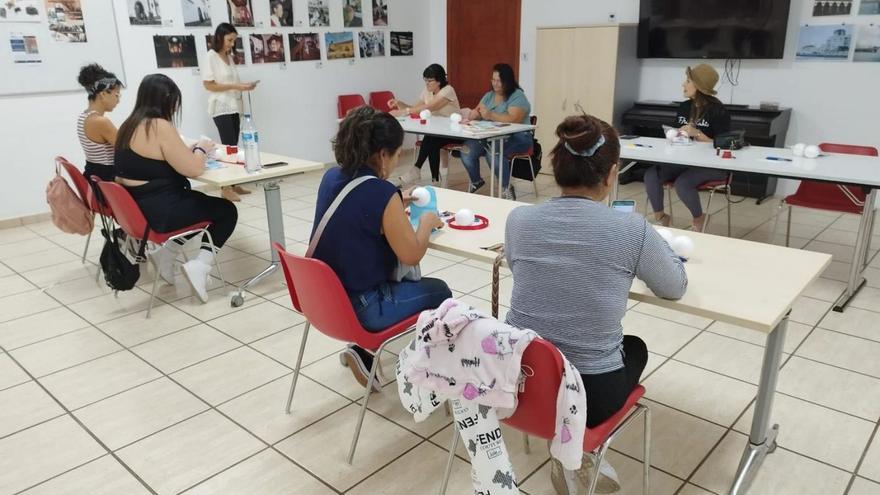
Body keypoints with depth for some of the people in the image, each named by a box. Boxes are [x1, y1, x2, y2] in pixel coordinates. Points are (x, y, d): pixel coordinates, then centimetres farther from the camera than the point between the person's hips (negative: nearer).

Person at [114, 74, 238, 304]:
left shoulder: (129, 125, 10)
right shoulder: (160, 126, -17)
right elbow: (193, 169, -17)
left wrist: (190, 150, 14)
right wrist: (201, 149, 3)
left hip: (135, 208, 9)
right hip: (158, 213, -9)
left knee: (199, 200, 28)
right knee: (227, 210, 8)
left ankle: (167, 252, 16)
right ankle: (199, 265, -5)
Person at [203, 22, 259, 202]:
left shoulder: (229, 57, 15)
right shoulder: (211, 56, -7)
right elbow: (208, 85, -13)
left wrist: (244, 86, 1)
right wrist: (236, 86, -17)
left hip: (234, 107, 7)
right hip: (221, 108, -7)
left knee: (234, 146, 7)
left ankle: (233, 184, 13)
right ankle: (225, 188, -5)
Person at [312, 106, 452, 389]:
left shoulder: (331, 178, -1)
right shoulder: (382, 193, -24)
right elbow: (411, 256, -17)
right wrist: (426, 223, -1)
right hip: (359, 308, -7)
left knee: (404, 277, 30)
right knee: (439, 291, 15)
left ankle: (361, 350, 26)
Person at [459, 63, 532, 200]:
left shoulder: (518, 96, -6)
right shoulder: (489, 95, 17)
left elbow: (513, 119, -22)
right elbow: (477, 113, 11)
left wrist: (491, 115, -33)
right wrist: (474, 114, -14)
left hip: (516, 138, -6)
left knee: (495, 153, -38)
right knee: (467, 151, -20)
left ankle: (507, 188, -17)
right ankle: (476, 181, 9)